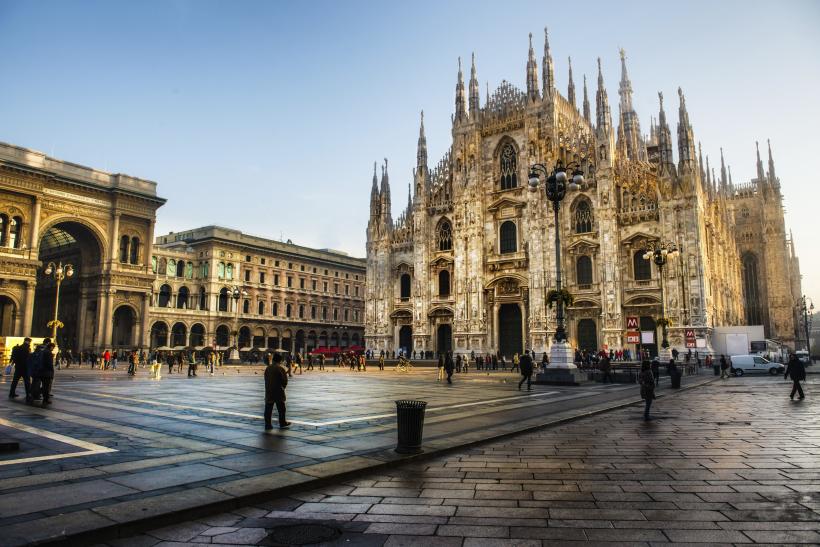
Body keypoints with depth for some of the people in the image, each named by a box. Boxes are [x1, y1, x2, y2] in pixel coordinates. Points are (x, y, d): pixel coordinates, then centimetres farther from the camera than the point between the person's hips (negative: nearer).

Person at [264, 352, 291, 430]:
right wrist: (283, 387, 10)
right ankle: (282, 423, 18)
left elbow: (266, 379, 9)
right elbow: (285, 380, -9)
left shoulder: (268, 368, 3)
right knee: (281, 408, 9)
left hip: (268, 392, 4)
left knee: (268, 408, 7)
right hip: (278, 391, -4)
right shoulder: (281, 368, -12)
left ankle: (267, 424, 9)